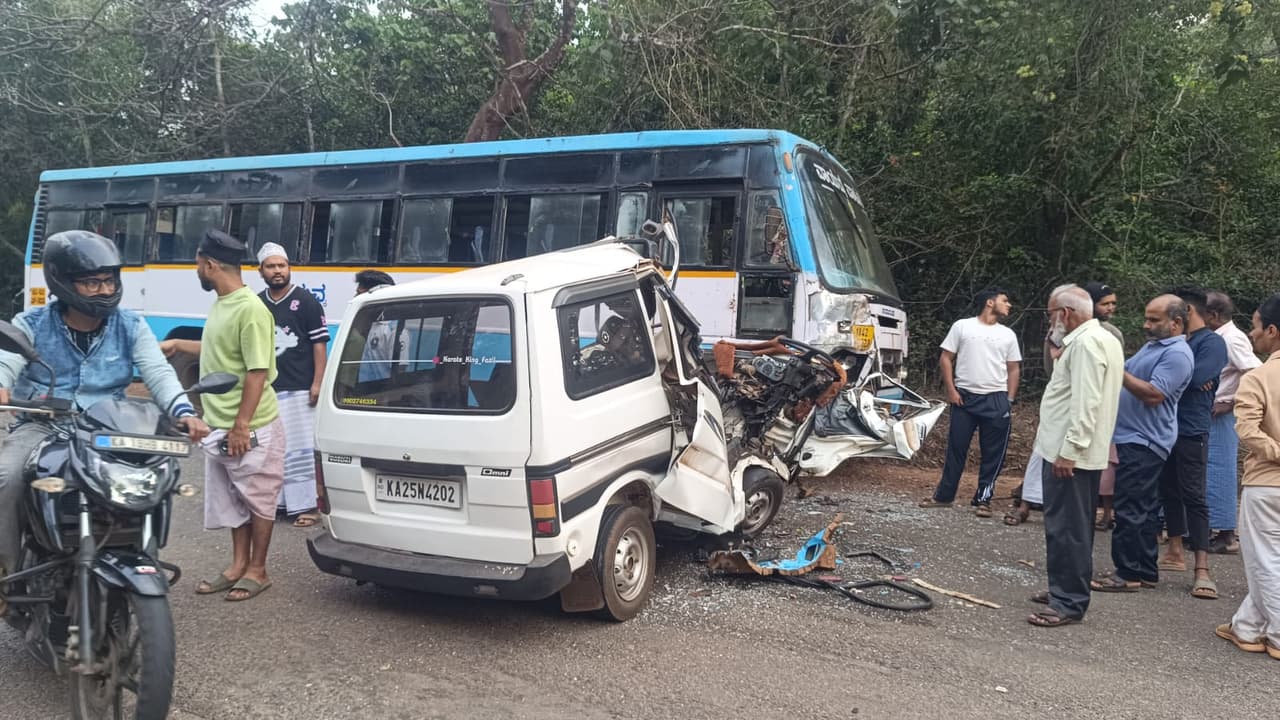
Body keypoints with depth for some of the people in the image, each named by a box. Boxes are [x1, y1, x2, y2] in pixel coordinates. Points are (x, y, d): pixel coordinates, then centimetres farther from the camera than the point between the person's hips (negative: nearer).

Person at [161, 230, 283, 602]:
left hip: (250, 429, -9)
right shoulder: (221, 304, 8)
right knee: (232, 500, 18)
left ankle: (257, 570, 18)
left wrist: (241, 425, -22)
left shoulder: (250, 309, -20)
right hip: (220, 427, 9)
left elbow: (257, 371, -22)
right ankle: (238, 565, 30)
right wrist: (179, 344, 34)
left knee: (258, 502, 6)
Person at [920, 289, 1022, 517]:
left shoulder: (1008, 334, 11)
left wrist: (1009, 400, 4)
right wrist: (951, 390, -6)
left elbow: (1014, 369, 14)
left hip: (996, 399, 2)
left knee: (993, 453, 2)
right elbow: (946, 359, 2)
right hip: (964, 396, -2)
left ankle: (983, 499, 12)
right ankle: (944, 495, 14)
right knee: (956, 448, 5)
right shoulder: (962, 326, 3)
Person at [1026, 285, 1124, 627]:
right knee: (1071, 527, 17)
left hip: (1069, 454, -11)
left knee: (1066, 529, -7)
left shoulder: (1086, 343, -17)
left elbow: (1085, 404, -24)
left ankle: (1068, 604, -3)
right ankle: (1067, 591, 27)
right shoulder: (1103, 339, 18)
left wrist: (1069, 450, -23)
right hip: (1075, 452, 11)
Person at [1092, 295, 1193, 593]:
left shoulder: (1177, 354, -14)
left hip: (1143, 442, -10)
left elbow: (1153, 395, -22)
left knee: (1131, 510, -7)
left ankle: (1128, 573, -1)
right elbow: (1130, 379, 23)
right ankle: (1145, 571, 21)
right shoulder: (1153, 346, 18)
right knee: (1142, 510, 14)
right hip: (1135, 438, 10)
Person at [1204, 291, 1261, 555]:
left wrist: (1231, 403, -18)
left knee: (1220, 474, -3)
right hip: (1210, 415, 9)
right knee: (1212, 474, 14)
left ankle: (1227, 536, 5)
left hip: (1222, 415, -9)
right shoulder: (1218, 338, 12)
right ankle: (1222, 532, 23)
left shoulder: (1232, 339, -14)